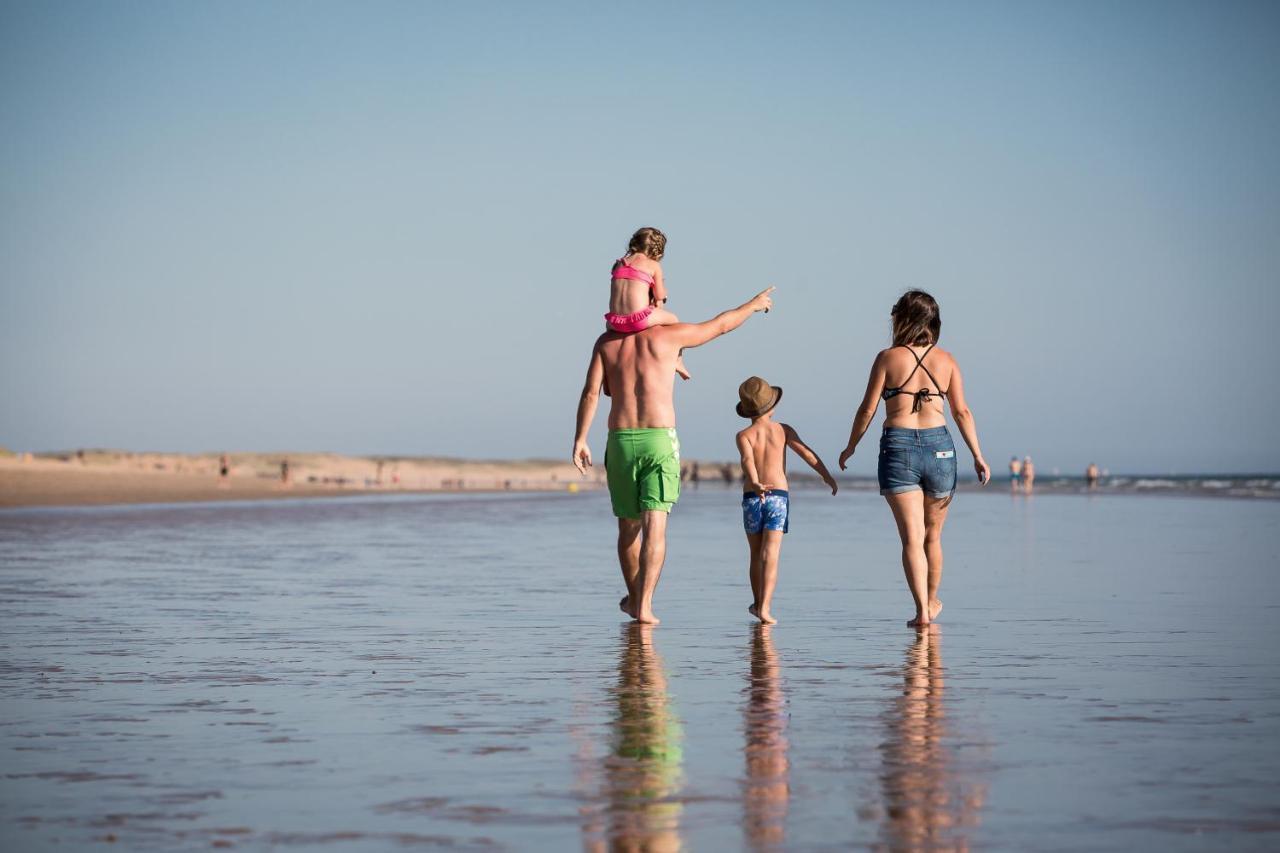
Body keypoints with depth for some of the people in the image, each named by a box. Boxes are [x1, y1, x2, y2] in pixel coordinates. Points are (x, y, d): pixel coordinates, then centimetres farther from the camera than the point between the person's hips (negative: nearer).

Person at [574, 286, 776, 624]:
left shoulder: (606, 342, 8)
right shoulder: (668, 335, 1)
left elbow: (591, 392, -2)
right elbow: (720, 325, 13)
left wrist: (580, 439, -3)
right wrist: (753, 304, 30)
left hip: (620, 441, 3)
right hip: (659, 442, -3)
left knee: (628, 527, 18)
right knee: (655, 528, -8)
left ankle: (634, 599, 34)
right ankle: (644, 606, -20)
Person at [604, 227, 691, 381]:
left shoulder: (619, 264, 17)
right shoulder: (654, 265, 4)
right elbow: (660, 297, 6)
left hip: (617, 322, 4)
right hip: (640, 320, -4)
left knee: (609, 325, 42)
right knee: (674, 320, 25)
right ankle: (678, 361, 37)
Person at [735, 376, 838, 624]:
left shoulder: (744, 435, -1)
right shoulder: (783, 430, 2)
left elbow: (748, 460, -18)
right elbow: (806, 453, -4)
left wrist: (755, 484, -33)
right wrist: (827, 476, 3)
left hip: (752, 498, 1)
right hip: (778, 497, -1)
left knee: (756, 554, 17)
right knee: (770, 555, -9)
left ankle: (758, 603, 31)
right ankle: (765, 608, -22)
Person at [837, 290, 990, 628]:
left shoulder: (888, 358, -1)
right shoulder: (946, 360, 5)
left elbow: (867, 410, 0)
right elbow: (962, 412, 6)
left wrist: (850, 447, 14)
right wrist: (977, 456, 13)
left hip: (897, 447, -2)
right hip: (939, 446, 2)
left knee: (912, 537, -4)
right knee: (932, 536, 19)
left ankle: (922, 610, -14)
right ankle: (931, 601, 35)